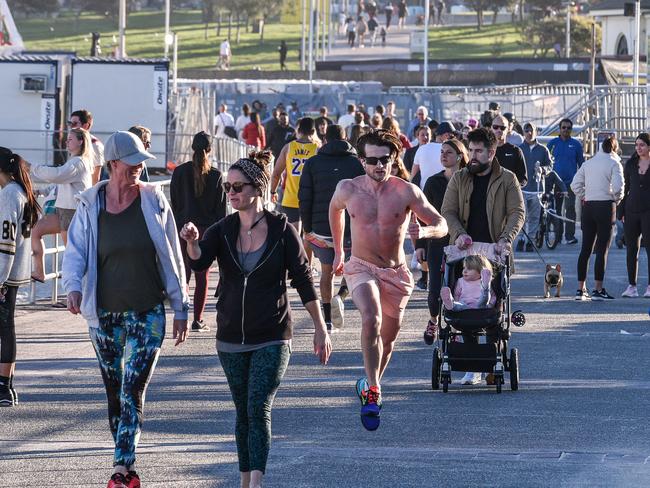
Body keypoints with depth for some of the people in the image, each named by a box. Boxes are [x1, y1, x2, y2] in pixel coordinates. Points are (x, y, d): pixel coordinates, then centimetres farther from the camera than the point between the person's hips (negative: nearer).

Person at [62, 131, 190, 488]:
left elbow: (171, 257, 3)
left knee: (132, 394, -12)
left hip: (147, 313, -2)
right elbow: (75, 251, 0)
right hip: (104, 315, 2)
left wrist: (180, 309, 3)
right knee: (114, 395, 9)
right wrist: (73, 287, -21)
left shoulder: (153, 201, -2)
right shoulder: (90, 206, 1)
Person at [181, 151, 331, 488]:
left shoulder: (282, 230, -6)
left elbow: (303, 280, 0)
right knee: (243, 413, 11)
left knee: (258, 409, -15)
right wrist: (192, 242, -38)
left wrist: (320, 328, 2)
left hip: (271, 339, -4)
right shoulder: (222, 231, 2)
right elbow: (199, 262, -16)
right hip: (231, 339, 4)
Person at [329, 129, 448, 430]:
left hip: (396, 273, 1)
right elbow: (335, 210, 17)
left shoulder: (407, 192, -12)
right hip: (361, 268, -1)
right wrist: (338, 251, 24)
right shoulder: (348, 189, -7)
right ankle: (373, 391, -27)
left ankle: (371, 385, 42)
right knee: (371, 319, -29)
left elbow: (441, 225, -7)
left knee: (387, 338, 15)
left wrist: (424, 231, -31)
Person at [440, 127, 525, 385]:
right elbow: (448, 212, 6)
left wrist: (506, 238, -18)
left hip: (495, 256, -2)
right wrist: (459, 234, -14)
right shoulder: (459, 179, 11)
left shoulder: (507, 180, 5)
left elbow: (517, 212, -2)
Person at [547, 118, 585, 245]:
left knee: (570, 208, -10)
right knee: (556, 209, 5)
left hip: (570, 181, -2)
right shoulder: (552, 143, 8)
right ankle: (557, 235, 12)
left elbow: (581, 163, 12)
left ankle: (570, 235, -12)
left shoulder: (576, 144, 7)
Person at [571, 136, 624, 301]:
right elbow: (618, 186, -16)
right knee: (602, 249, -3)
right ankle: (598, 290, -5)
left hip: (588, 207, 5)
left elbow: (575, 185, 5)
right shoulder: (614, 164, -4)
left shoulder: (588, 164, 11)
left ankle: (581, 289, 8)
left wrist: (584, 197, 13)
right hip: (606, 206, -5)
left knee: (586, 248, 8)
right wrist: (617, 198, 3)